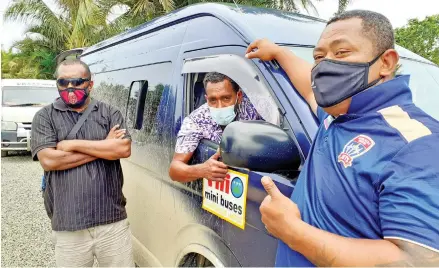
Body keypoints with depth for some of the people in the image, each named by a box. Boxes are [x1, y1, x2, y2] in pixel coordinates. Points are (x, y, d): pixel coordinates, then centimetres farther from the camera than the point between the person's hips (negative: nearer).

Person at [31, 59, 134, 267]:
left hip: (113, 220, 1)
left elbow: (124, 149, -10)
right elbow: (48, 160, -11)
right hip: (67, 226, 0)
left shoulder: (110, 113, 5)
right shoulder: (45, 117, 3)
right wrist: (105, 146, -9)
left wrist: (73, 144, -10)